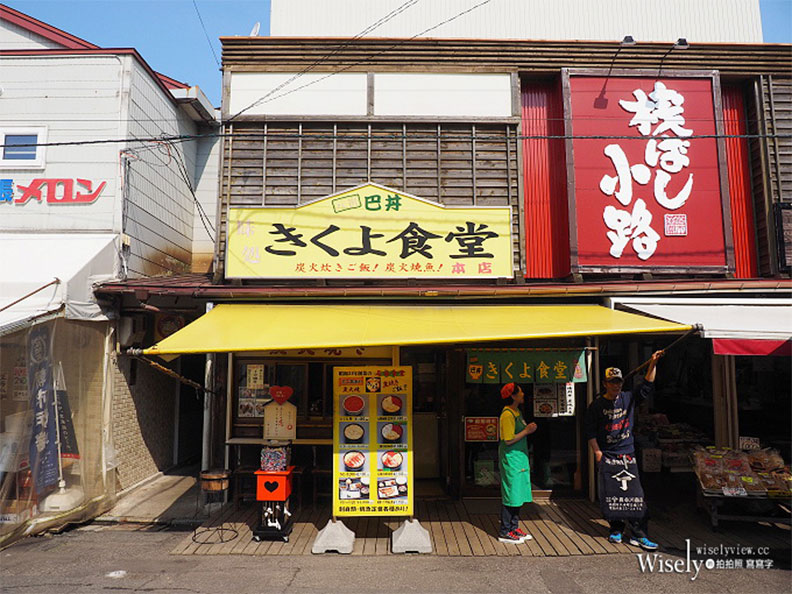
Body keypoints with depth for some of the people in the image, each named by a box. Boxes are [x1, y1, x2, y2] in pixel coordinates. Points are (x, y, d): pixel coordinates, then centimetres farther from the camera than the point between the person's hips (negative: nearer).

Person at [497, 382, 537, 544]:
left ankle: (514, 528, 24)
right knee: (511, 495, -4)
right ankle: (505, 532, 5)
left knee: (518, 494, 14)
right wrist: (526, 431, -15)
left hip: (519, 457, 10)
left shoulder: (516, 412, 13)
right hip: (511, 459, -10)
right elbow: (509, 440, -21)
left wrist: (528, 429, 7)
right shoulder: (507, 414, -18)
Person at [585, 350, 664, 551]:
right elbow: (591, 432, 1)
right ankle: (616, 530, 17)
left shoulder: (629, 399, 8)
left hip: (628, 455, 2)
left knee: (635, 495, -1)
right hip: (607, 457, -2)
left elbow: (647, 388, 0)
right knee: (611, 495, 3)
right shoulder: (596, 406, 0)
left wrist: (653, 364, -10)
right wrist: (597, 453, -6)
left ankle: (638, 535, 3)